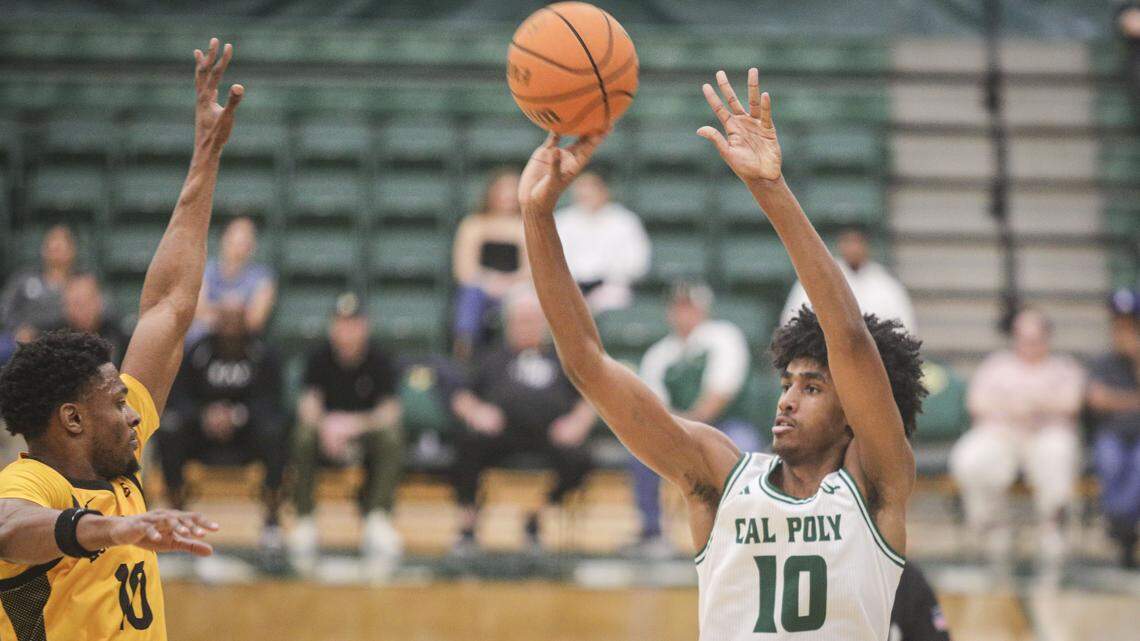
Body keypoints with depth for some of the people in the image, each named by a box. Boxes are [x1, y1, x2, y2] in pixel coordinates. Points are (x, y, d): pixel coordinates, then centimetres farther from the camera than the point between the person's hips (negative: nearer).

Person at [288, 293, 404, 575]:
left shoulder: (380, 360, -7)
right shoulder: (320, 358, -3)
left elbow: (390, 411, -17)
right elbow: (308, 404, -13)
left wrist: (355, 424, -36)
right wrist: (325, 427, -36)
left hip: (368, 432, -1)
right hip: (327, 435, 1)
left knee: (391, 436, -34)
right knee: (304, 435, -32)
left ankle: (379, 519, -38)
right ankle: (304, 523, -31)